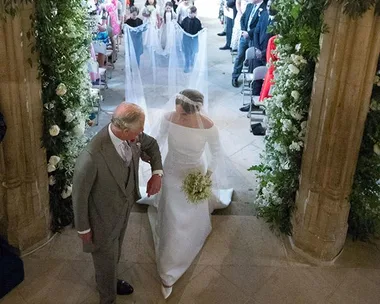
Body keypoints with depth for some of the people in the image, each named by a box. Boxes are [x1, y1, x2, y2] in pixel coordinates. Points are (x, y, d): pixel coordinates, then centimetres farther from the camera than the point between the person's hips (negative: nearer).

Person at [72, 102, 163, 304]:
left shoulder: (133, 135, -20)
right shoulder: (92, 157, -40)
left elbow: (151, 145, 4)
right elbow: (79, 195, -24)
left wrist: (157, 173, -10)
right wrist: (83, 228, -11)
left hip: (124, 209, 7)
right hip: (103, 218, -6)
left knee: (114, 253, 32)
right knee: (106, 259, 19)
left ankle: (108, 282, 62)